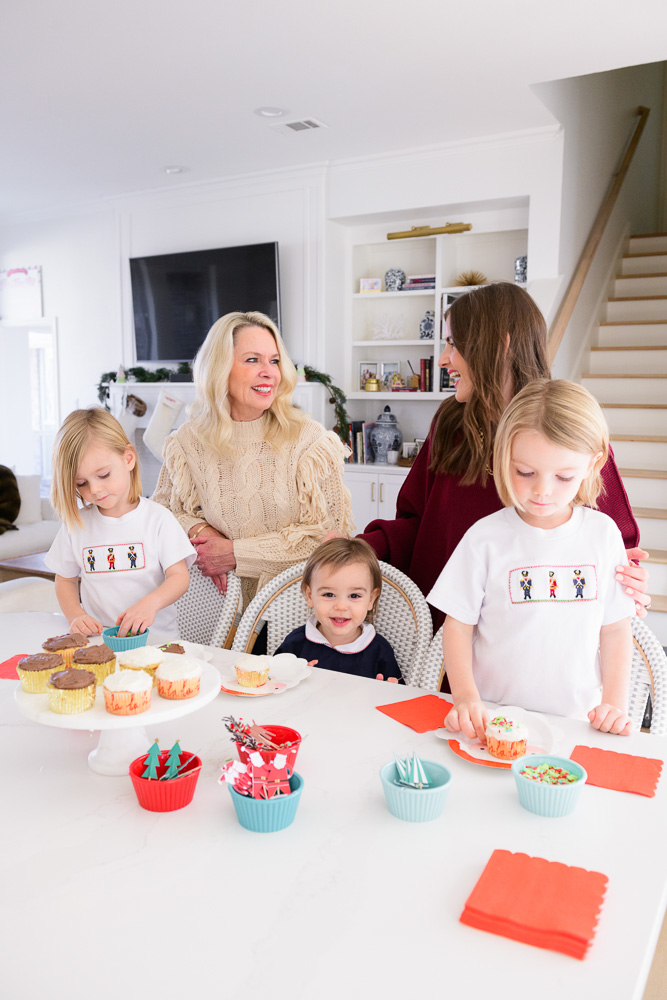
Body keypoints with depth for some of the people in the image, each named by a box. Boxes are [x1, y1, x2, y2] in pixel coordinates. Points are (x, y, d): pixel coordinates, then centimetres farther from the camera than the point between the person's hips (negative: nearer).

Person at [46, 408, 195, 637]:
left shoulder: (158, 519, -3)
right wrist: (75, 616, -4)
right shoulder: (75, 524, 7)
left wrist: (151, 602, -26)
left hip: (154, 636, -5)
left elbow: (180, 576, -5)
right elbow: (65, 579, 16)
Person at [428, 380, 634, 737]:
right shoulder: (485, 537, -5)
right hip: (492, 717, -3)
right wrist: (465, 696, -13)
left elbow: (615, 630, 8)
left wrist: (615, 703, -2)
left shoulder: (603, 534, 2)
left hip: (575, 718, 3)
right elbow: (458, 625, 0)